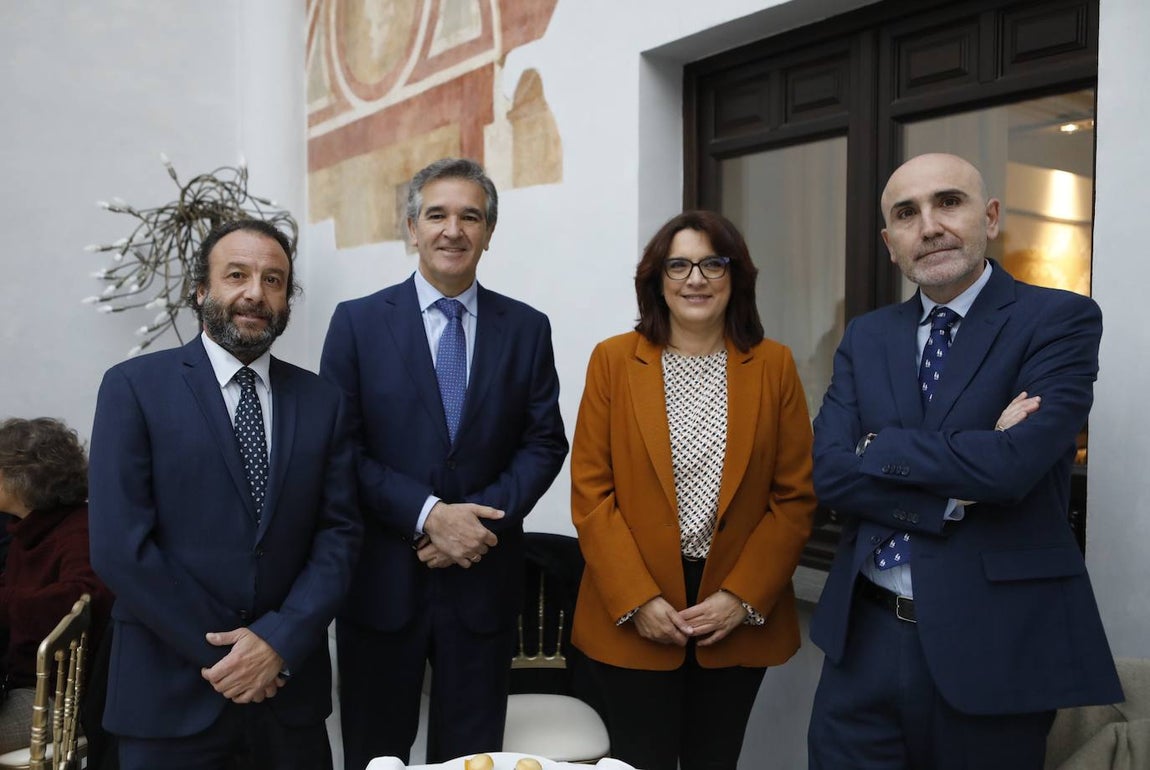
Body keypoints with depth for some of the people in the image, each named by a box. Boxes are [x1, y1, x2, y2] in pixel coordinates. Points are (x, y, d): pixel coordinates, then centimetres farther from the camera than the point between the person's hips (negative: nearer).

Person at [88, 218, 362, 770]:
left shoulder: (321, 401, 3)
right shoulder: (134, 387, -6)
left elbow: (340, 532, 0)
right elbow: (119, 546, -12)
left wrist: (280, 640, -13)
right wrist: (222, 652, -12)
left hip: (290, 684, 3)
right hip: (170, 688, -2)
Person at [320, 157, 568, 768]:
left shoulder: (527, 328, 4)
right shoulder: (357, 322, -1)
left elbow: (544, 442, 2)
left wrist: (483, 515, -13)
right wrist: (427, 513, -16)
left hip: (484, 577, 1)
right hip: (382, 578, -1)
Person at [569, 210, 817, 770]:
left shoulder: (774, 365, 1)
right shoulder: (613, 360, -2)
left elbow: (795, 498, 0)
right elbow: (590, 493, -4)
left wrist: (742, 598, -8)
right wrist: (637, 600, -11)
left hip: (741, 617, 1)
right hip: (633, 618, -1)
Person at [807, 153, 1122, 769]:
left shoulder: (1061, 320, -6)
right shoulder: (866, 337, 7)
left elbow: (1012, 463, -21)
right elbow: (828, 473, -4)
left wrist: (877, 448, -9)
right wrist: (957, 495, -15)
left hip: (991, 646, -3)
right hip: (864, 634, 4)